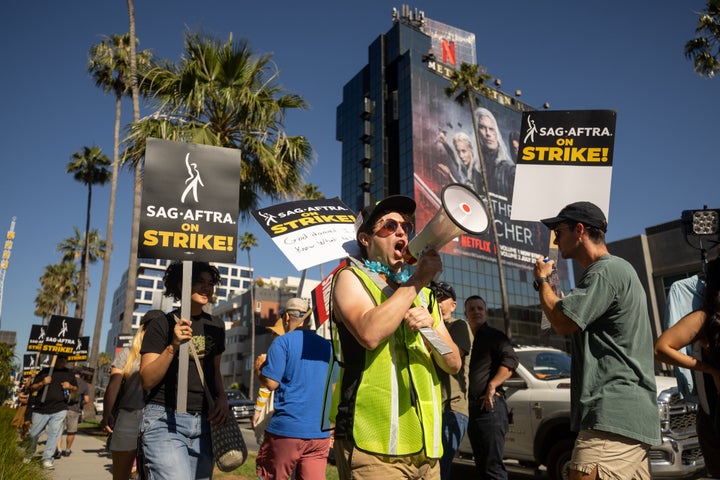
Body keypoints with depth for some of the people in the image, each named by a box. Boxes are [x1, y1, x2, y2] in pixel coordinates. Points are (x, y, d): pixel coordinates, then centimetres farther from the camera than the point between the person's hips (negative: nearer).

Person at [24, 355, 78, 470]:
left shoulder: (69, 374, 12)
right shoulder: (45, 372, 8)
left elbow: (75, 388, 20)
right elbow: (33, 388, 7)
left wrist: (70, 387, -3)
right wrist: (42, 383, -13)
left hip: (59, 410, 0)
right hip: (40, 409, 0)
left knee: (54, 433, -6)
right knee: (33, 434, 7)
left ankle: (47, 458, 3)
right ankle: (28, 455, 32)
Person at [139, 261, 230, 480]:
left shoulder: (215, 326, 11)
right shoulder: (161, 324, -4)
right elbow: (147, 380, -10)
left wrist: (222, 397, 3)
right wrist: (173, 346, -24)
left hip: (203, 423, 6)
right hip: (165, 420, -5)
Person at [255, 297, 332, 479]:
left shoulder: (282, 342, -6)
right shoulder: (327, 346, 11)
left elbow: (271, 383, -10)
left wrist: (259, 368, 8)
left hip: (287, 429, -4)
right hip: (320, 432, 4)